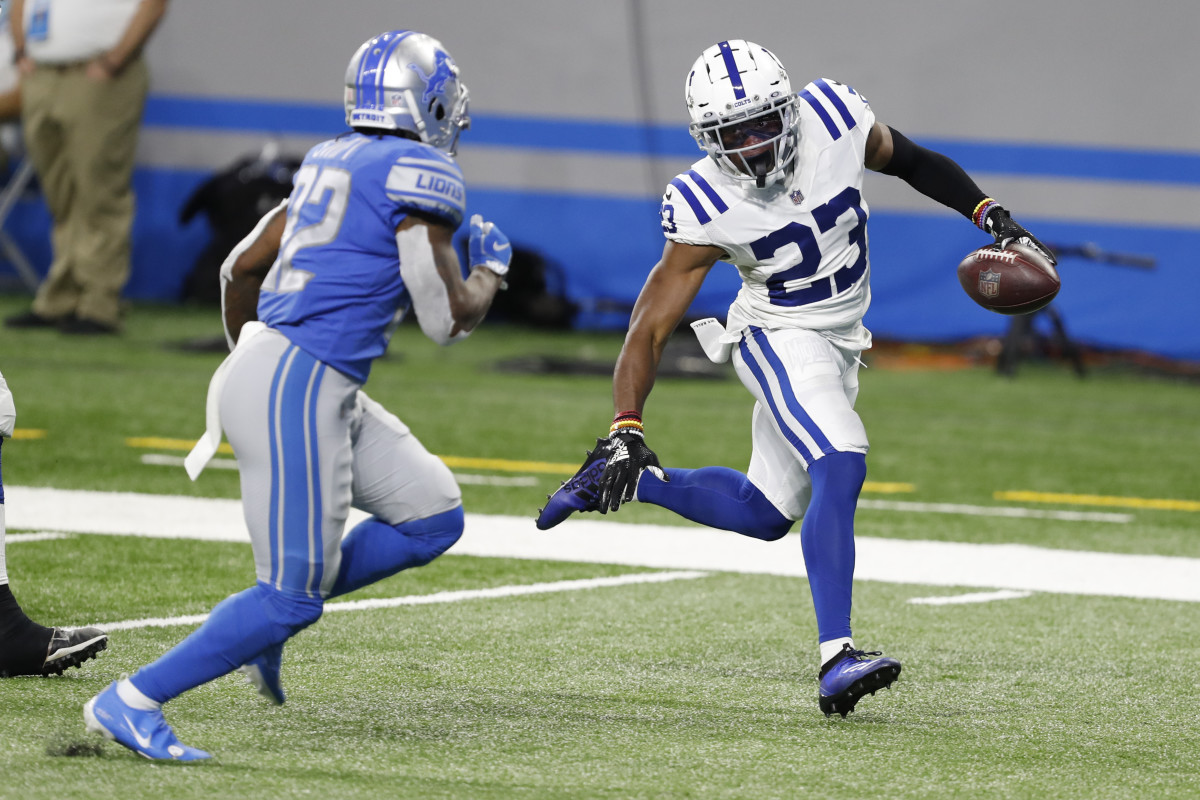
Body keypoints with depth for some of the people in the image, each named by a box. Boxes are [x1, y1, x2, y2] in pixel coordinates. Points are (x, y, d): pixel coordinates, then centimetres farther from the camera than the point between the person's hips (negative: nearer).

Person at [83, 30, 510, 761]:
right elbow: (447, 320, -8)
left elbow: (242, 268, 24)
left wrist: (248, 353, 40)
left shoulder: (333, 161, 16)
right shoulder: (421, 175, -9)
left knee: (434, 517, 13)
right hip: (299, 389, -9)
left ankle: (268, 621, 14)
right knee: (293, 593, -6)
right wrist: (491, 270, 13)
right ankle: (132, 701, -5)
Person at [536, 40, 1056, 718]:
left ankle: (624, 482, 30)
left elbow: (909, 161, 5)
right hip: (778, 339, -6)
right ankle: (836, 657, -33)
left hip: (839, 343, 6)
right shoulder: (704, 208, -23)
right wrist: (626, 429, -27)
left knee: (765, 514, 13)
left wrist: (995, 218, 0)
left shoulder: (833, 117, -16)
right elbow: (652, 324, -19)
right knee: (841, 465, -29)